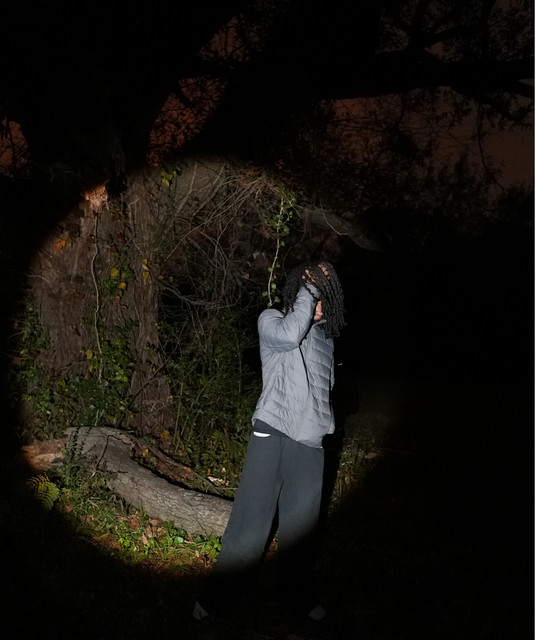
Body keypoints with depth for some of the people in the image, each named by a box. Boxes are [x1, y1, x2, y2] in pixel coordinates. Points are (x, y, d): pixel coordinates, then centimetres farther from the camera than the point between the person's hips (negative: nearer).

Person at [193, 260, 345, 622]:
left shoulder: (325, 336, 17)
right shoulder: (271, 320, 1)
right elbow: (288, 335, -21)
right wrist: (310, 289, -13)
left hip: (310, 444, 5)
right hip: (273, 435, -4)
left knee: (301, 525, 11)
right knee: (251, 517, -2)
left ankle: (297, 595, 27)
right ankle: (220, 594, 13)